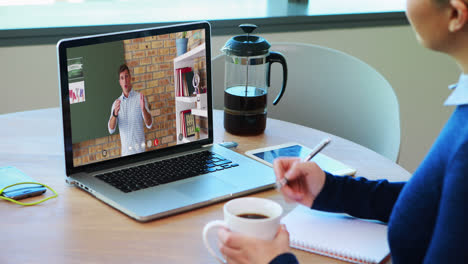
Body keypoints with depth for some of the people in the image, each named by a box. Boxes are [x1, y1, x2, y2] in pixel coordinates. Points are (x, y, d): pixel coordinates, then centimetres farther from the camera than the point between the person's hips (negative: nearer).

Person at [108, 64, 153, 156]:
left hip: (139, 149, -2)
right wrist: (115, 114, -20)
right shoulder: (116, 103, 8)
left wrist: (143, 109, -24)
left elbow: (149, 124, -6)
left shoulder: (139, 98, 0)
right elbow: (111, 129, -1)